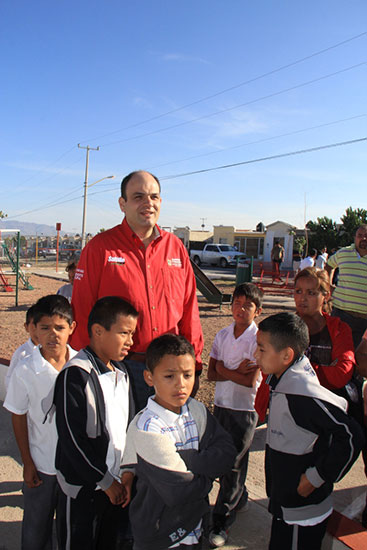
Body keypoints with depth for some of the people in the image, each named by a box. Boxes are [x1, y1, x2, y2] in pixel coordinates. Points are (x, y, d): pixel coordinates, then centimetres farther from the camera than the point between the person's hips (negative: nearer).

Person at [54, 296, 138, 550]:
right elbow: (73, 438, -19)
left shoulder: (121, 372, 3)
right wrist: (106, 481, -13)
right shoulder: (76, 374, -19)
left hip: (117, 484, 6)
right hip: (84, 487, -6)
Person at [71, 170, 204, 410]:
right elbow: (82, 312, -5)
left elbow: (189, 311, 8)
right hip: (120, 367, -3)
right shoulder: (100, 248, -5)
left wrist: (193, 365, 8)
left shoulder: (176, 247, 7)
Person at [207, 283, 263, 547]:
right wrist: (236, 372, -14)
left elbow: (251, 381, -18)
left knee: (234, 465, 2)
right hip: (221, 406, 6)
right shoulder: (222, 335, 3)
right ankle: (240, 499, 42)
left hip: (245, 409, -5)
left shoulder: (259, 339, -13)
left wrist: (224, 369, -11)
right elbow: (211, 373, 1)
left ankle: (222, 521, 17)